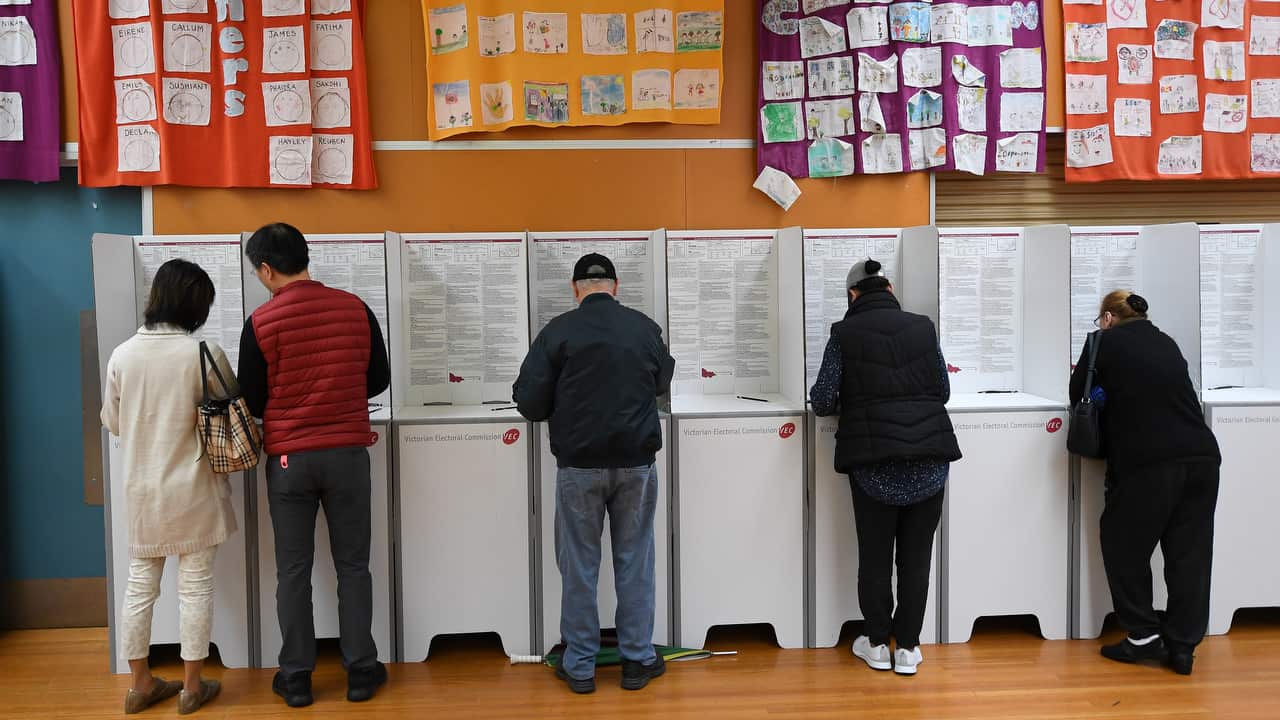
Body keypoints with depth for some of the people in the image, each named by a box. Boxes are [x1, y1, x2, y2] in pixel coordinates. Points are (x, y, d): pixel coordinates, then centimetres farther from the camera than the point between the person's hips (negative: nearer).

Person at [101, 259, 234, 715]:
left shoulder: (122, 355, -3)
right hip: (192, 489, -4)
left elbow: (112, 423, 8)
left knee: (140, 586, 14)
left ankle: (140, 684, 26)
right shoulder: (204, 353, -15)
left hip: (141, 489, 4)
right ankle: (192, 687, 17)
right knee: (195, 586, 7)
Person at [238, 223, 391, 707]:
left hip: (288, 459, -1)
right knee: (352, 566, 11)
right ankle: (361, 671, 18)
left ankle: (296, 677, 19)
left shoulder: (260, 323, -9)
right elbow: (379, 380, 6)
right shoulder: (355, 309, -3)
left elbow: (251, 403, -2)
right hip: (348, 454, 1)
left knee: (293, 571, 10)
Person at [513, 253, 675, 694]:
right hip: (636, 460, 2)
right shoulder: (645, 327, 1)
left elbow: (530, 401, -8)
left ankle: (579, 666, 18)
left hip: (579, 463, -2)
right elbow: (662, 384, 17)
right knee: (634, 562, 12)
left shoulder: (559, 331, -8)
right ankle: (638, 660, 21)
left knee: (579, 565, 9)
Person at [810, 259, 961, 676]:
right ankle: (908, 648, 17)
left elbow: (823, 400, -4)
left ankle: (877, 643, 21)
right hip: (929, 458, 2)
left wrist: (857, 402, 19)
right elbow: (943, 391, 11)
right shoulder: (923, 328, 5)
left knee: (875, 555, 11)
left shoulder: (844, 334, -3)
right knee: (916, 555, 9)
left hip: (873, 464, -2)